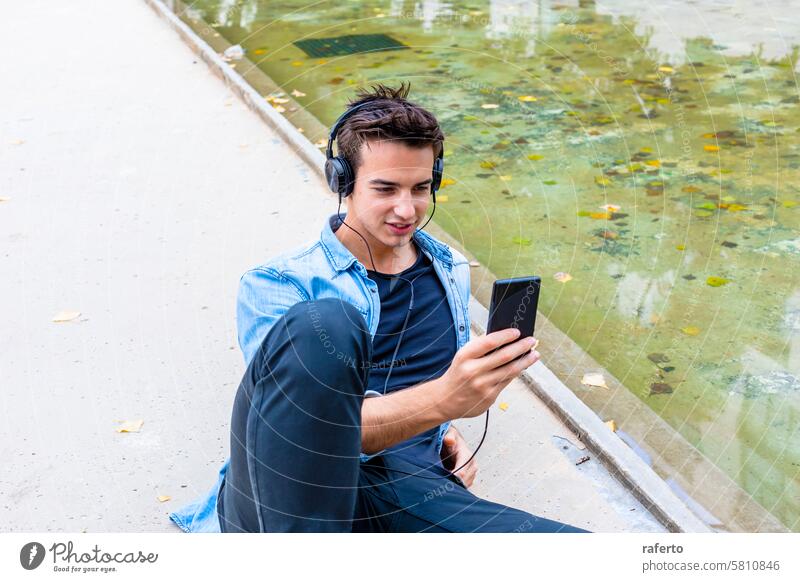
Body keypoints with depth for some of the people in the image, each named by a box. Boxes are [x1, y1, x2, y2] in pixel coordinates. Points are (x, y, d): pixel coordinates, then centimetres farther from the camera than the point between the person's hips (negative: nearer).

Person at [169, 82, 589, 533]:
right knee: (324, 323, -35)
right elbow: (311, 426, -13)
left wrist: (448, 434, 13)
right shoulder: (276, 284, 1)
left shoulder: (450, 272, 19)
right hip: (293, 497, -2)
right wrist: (442, 400, -29)